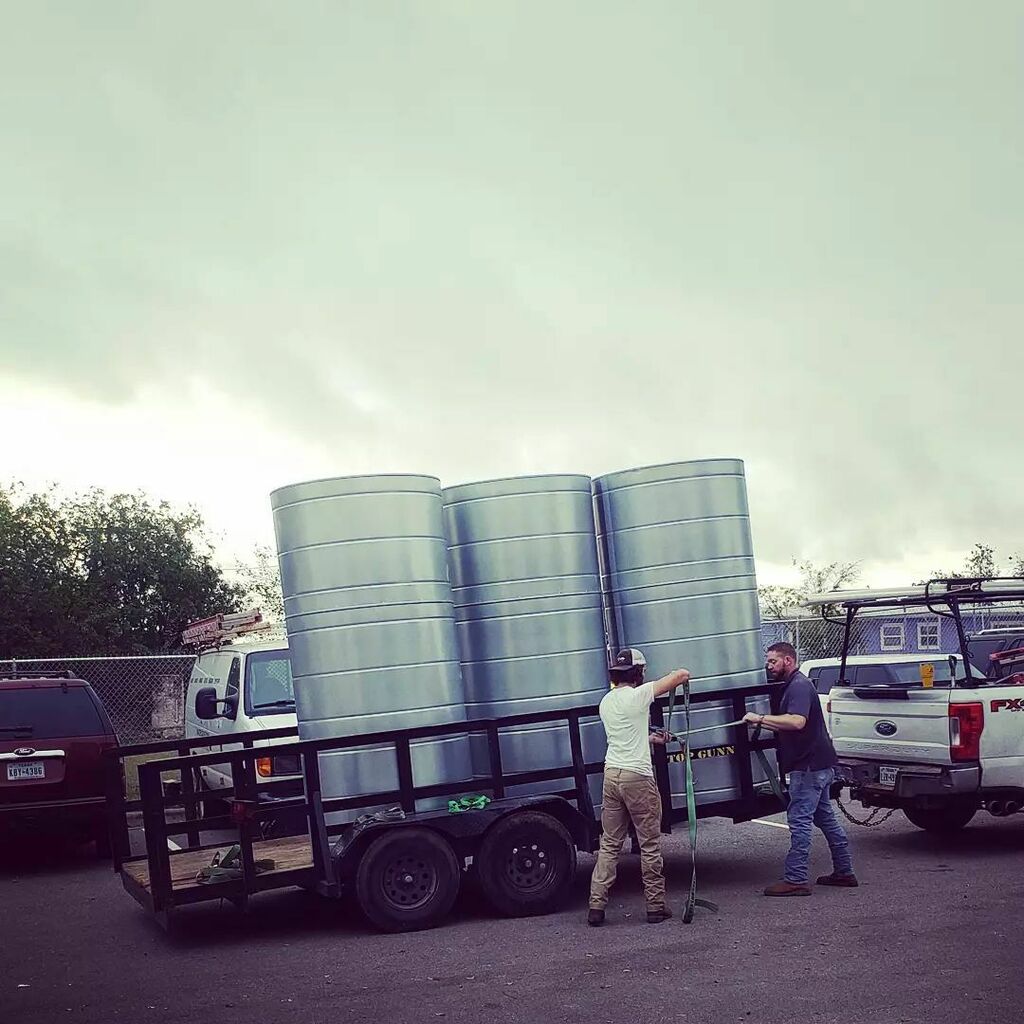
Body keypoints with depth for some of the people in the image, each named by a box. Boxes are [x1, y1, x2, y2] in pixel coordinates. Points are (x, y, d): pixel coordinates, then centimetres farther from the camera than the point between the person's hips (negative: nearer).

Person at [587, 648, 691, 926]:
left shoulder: (606, 702, 11)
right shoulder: (638, 695, -11)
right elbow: (682, 674, -9)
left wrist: (651, 738, 37)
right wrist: (683, 677, 14)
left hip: (611, 774, 7)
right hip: (637, 777, -7)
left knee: (609, 844, 11)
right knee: (650, 846, 4)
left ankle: (596, 906, 7)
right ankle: (656, 907, 9)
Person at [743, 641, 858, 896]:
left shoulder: (799, 686, -15)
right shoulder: (794, 685, 20)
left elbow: (797, 721, -31)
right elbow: (789, 727, 26)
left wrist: (760, 718, -30)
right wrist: (763, 724, 15)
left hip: (809, 765, -11)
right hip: (818, 763, 11)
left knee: (799, 819, -11)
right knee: (825, 818, 16)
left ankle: (795, 879, -11)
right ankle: (844, 872, 22)